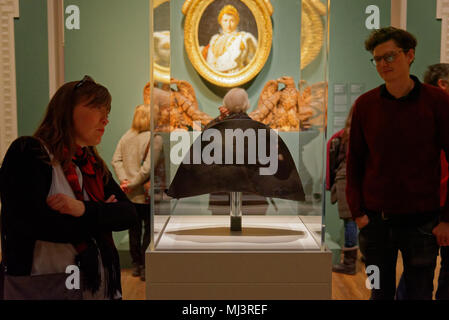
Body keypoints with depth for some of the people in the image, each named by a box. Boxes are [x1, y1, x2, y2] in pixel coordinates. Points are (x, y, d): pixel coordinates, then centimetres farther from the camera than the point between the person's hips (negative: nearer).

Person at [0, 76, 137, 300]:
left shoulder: (93, 166, 11)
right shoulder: (27, 153, -11)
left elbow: (129, 214, -2)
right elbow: (38, 224, -24)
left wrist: (85, 210, -22)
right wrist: (102, 216, -10)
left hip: (97, 283, 7)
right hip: (43, 287, -7)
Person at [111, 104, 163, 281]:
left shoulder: (126, 136, 4)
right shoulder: (155, 138, -14)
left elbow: (116, 160, -3)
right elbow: (148, 167, -21)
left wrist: (123, 179, -9)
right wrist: (133, 183, -13)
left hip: (129, 194, 6)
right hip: (146, 193, -6)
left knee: (134, 229, 17)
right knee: (149, 230, 7)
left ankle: (136, 265, 26)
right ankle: (145, 267, 10)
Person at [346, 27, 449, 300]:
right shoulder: (365, 104, 0)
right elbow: (354, 162, 6)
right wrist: (358, 212, 0)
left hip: (422, 223, -2)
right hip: (376, 221, 2)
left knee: (420, 294, 10)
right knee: (380, 292, 15)